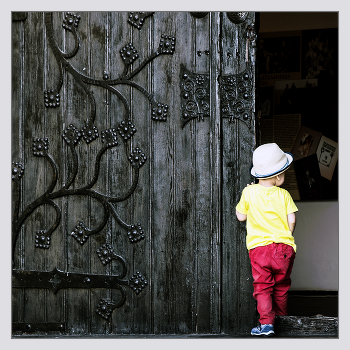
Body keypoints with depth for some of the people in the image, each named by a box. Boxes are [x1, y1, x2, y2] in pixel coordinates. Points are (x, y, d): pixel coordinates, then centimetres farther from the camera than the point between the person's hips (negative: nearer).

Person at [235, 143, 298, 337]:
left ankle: (266, 322, -14)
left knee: (262, 287, -1)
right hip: (284, 247, 1)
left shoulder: (249, 192, -2)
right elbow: (291, 220, -5)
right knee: (281, 286, 18)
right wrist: (286, 236, 12)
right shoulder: (284, 195, -2)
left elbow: (241, 216, 5)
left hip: (259, 246, -1)